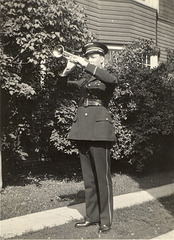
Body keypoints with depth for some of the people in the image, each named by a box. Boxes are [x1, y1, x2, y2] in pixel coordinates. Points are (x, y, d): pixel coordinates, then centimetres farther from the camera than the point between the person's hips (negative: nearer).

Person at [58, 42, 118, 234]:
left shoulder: (107, 80, 3)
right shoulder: (83, 81, 18)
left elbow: (112, 80, -21)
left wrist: (87, 66, -23)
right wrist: (68, 70, -4)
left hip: (99, 130, -5)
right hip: (82, 131, 6)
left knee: (102, 178, -1)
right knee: (88, 178, 11)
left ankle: (106, 220, 10)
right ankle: (92, 216, 22)